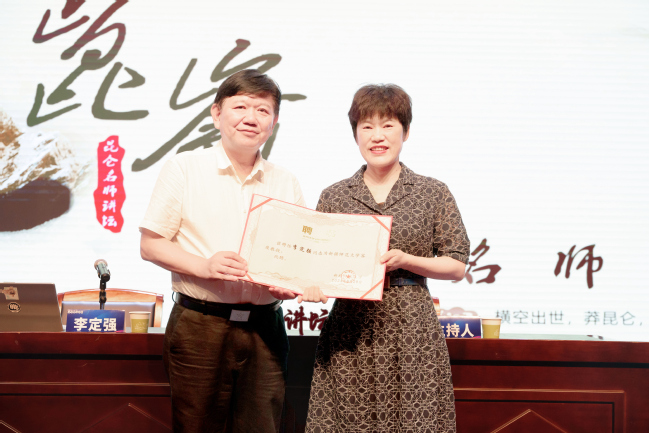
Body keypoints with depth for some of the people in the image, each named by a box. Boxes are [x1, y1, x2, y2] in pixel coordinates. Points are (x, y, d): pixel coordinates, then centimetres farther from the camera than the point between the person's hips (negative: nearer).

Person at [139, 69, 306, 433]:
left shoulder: (286, 184, 11)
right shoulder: (185, 168, 1)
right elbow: (150, 244, -1)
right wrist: (204, 266, -16)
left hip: (265, 330, 3)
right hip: (200, 325, -3)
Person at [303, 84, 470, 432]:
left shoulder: (433, 193, 6)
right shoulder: (333, 197, 10)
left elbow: (457, 266, 5)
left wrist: (406, 260, -10)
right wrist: (313, 285, -11)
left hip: (411, 336, -1)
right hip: (347, 336, 1)